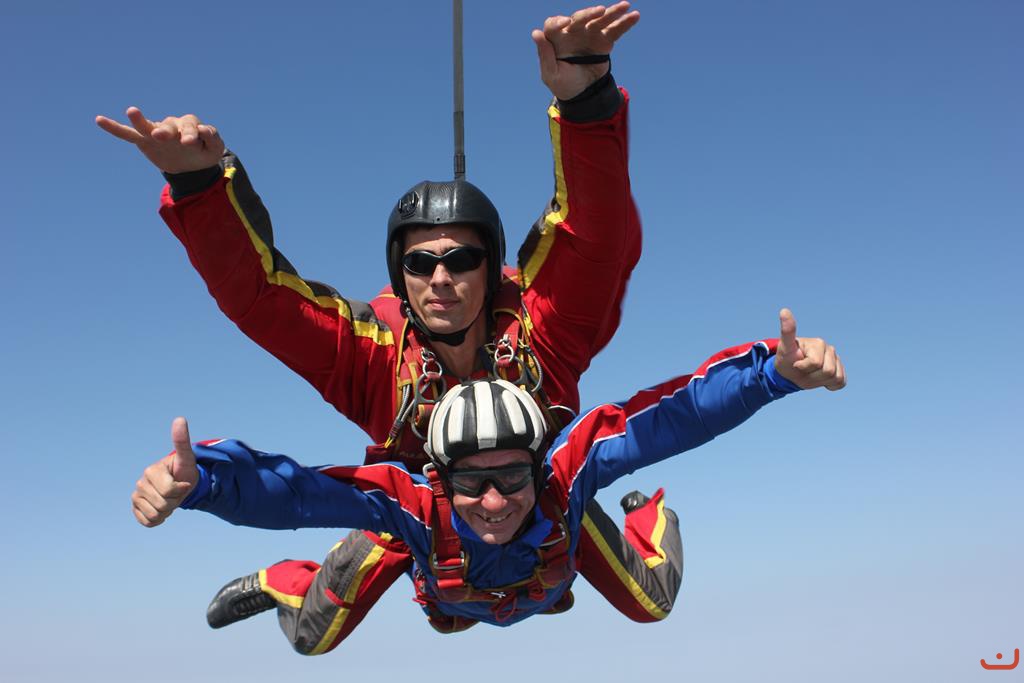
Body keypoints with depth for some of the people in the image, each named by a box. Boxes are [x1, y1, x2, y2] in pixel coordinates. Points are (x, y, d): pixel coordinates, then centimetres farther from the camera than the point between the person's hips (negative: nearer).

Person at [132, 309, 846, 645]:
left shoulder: (565, 474, -53)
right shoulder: (416, 503, -54)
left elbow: (677, 414, -61)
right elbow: (286, 490, -63)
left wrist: (778, 369, -76)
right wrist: (196, 477, -84)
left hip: (547, 588, 0)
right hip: (446, 602, 0)